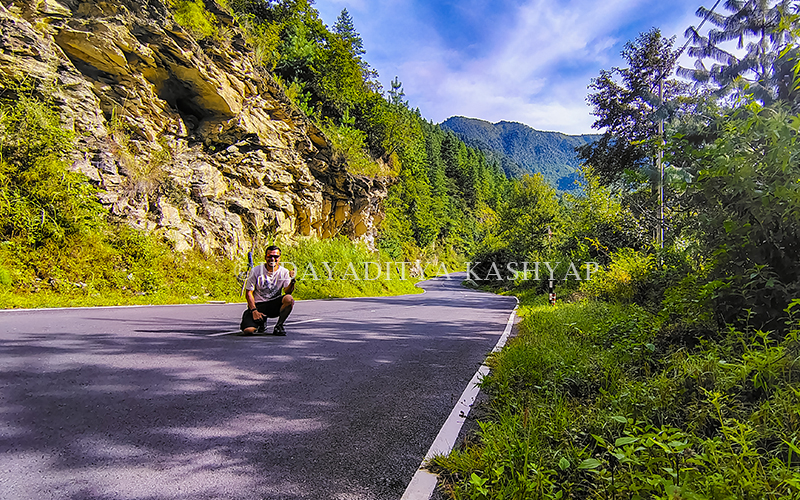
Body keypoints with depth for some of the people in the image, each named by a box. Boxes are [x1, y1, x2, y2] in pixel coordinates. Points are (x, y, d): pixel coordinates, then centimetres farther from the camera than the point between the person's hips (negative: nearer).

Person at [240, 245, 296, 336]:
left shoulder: (284, 272, -1)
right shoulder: (256, 271, -4)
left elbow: (287, 291, -11)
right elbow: (249, 293, -4)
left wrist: (292, 281, -31)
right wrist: (254, 311, -16)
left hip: (274, 304, 1)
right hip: (257, 305, 0)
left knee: (289, 299, -33)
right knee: (248, 330, -24)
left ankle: (279, 326, -9)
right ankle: (261, 321, 14)